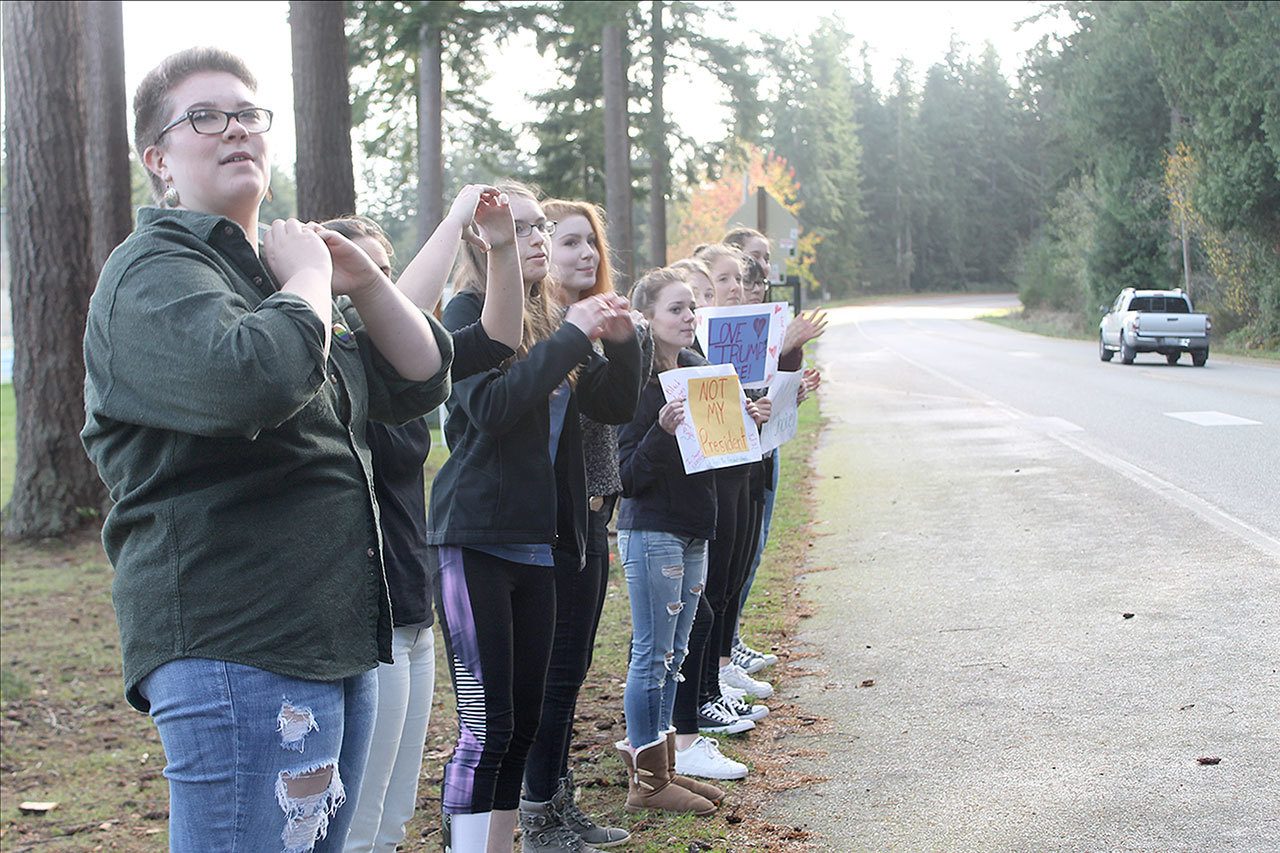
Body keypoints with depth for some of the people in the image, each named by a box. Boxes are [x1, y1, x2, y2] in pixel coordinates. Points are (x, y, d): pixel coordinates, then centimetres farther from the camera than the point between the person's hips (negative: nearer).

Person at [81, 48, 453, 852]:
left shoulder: (277, 272, 21)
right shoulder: (152, 272, -9)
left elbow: (420, 382, 16)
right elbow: (251, 381, -30)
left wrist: (362, 279, 2)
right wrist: (307, 280, -12)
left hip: (337, 637, 9)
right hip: (232, 643, -9)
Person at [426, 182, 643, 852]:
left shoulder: (550, 320, 14)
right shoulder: (469, 312, -6)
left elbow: (614, 406, 16)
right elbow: (490, 406, -22)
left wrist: (622, 343, -1)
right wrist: (570, 337, -20)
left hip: (537, 542, 7)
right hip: (477, 539, -7)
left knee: (523, 721, 11)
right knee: (485, 727, -9)